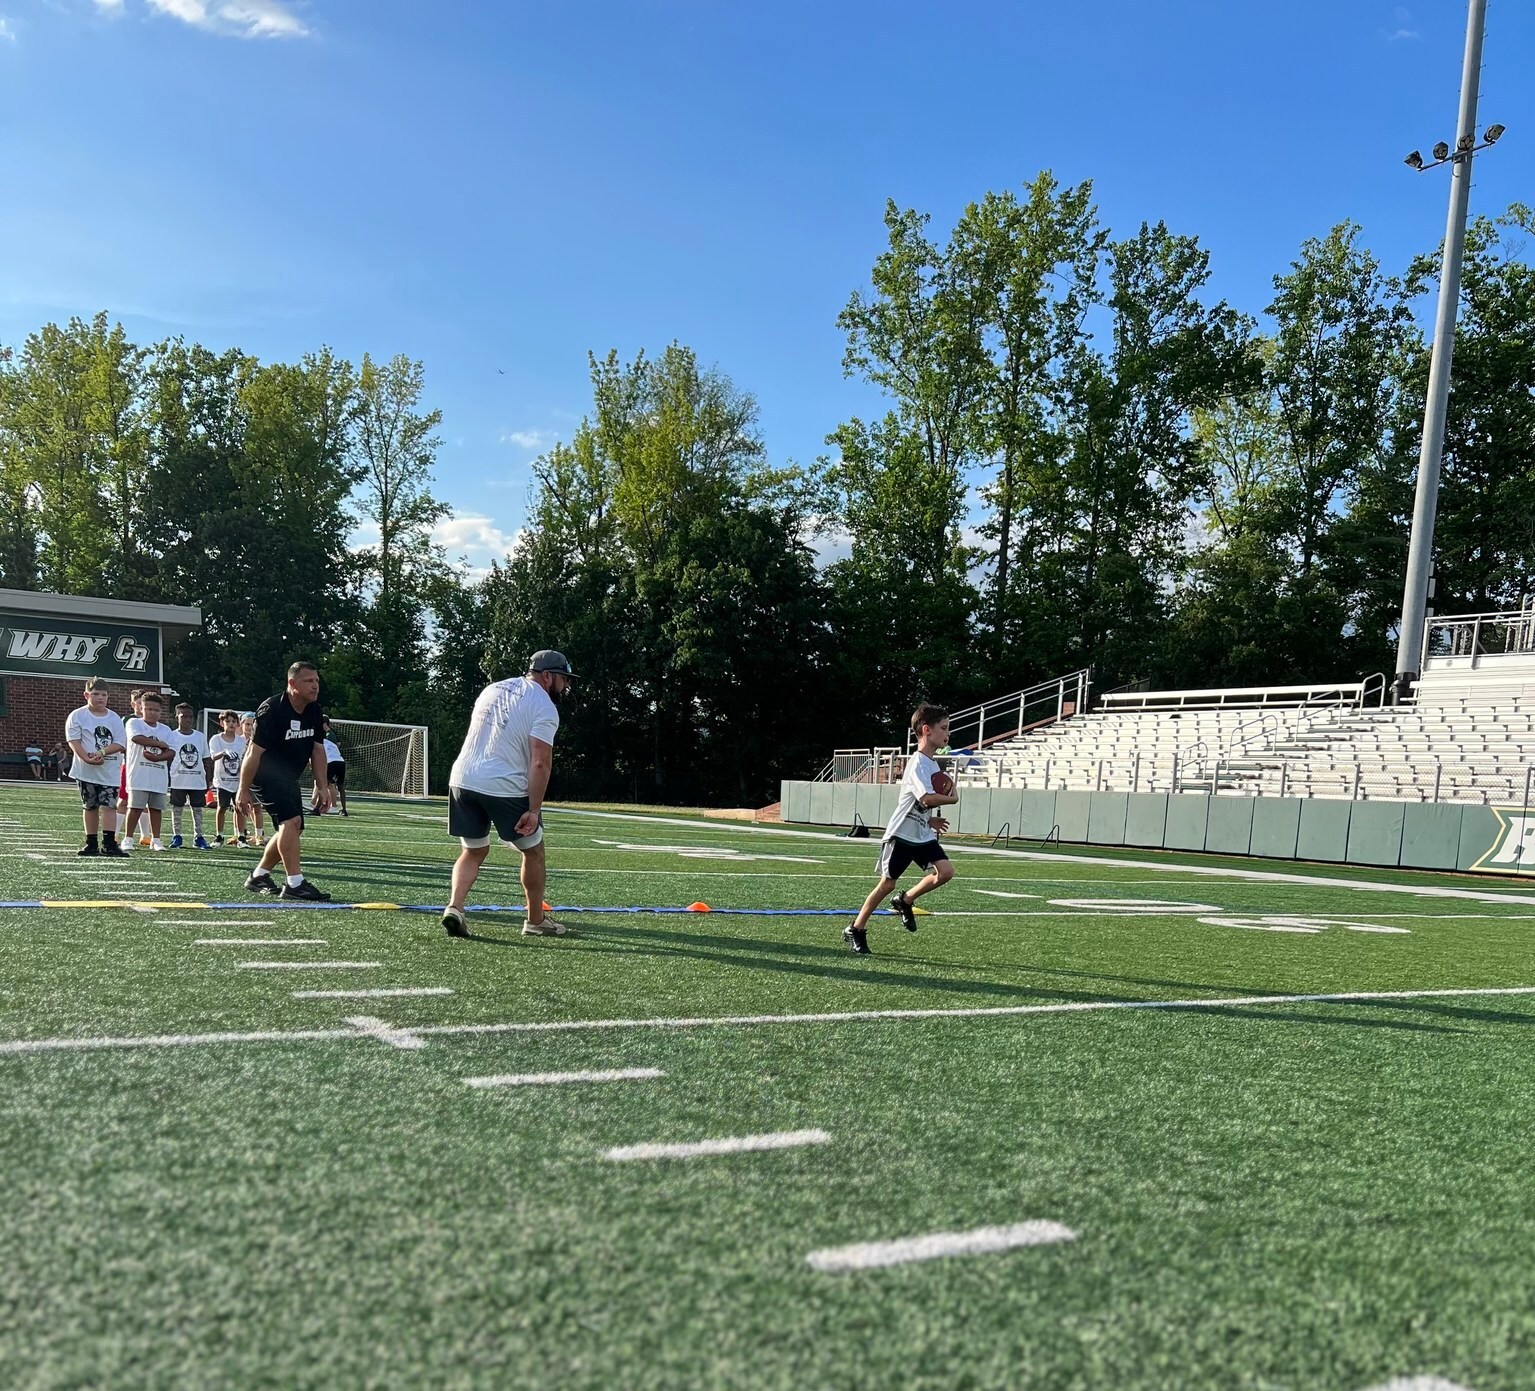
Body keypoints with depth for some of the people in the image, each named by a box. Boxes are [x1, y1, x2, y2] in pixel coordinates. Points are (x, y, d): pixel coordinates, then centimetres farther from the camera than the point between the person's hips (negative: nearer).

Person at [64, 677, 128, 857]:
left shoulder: (114, 718, 6)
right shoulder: (77, 716, 1)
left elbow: (120, 744, 0)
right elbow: (73, 741, -8)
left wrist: (101, 752, -17)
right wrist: (87, 758, -21)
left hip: (110, 771, 1)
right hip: (86, 770, -1)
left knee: (109, 805, -8)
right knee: (90, 806, 7)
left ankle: (109, 843, -11)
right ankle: (91, 843, 15)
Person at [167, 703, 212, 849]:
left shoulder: (200, 737, 7)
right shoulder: (172, 736, 0)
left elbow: (206, 760, 10)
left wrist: (208, 781, 7)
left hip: (198, 781, 2)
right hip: (178, 780, -2)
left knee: (197, 808, 6)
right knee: (177, 808, 5)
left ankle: (198, 838, 11)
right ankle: (176, 837, 12)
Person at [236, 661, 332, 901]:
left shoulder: (315, 712, -1)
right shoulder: (271, 710, -24)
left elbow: (317, 750, 7)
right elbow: (254, 752, -22)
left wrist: (322, 786, 3)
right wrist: (243, 790, -20)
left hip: (288, 778, 9)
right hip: (265, 775, -9)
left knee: (293, 828, 11)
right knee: (291, 820, -22)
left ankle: (258, 877, 27)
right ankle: (294, 884, -21)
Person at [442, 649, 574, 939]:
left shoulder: (493, 689, 17)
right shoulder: (544, 707, -6)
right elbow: (540, 762, -14)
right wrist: (533, 811, -14)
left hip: (462, 779, 6)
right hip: (505, 788, -6)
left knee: (473, 851, 19)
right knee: (533, 851, 13)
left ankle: (454, 907, -2)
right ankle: (536, 921, 21)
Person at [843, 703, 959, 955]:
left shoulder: (932, 765, 12)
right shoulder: (918, 763, -18)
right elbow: (928, 799, -32)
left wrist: (930, 820, 8)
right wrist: (952, 799, -14)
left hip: (922, 835, 8)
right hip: (901, 834, -8)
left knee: (945, 871, -11)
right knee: (887, 884, -1)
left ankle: (905, 901, 10)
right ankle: (855, 930, 14)